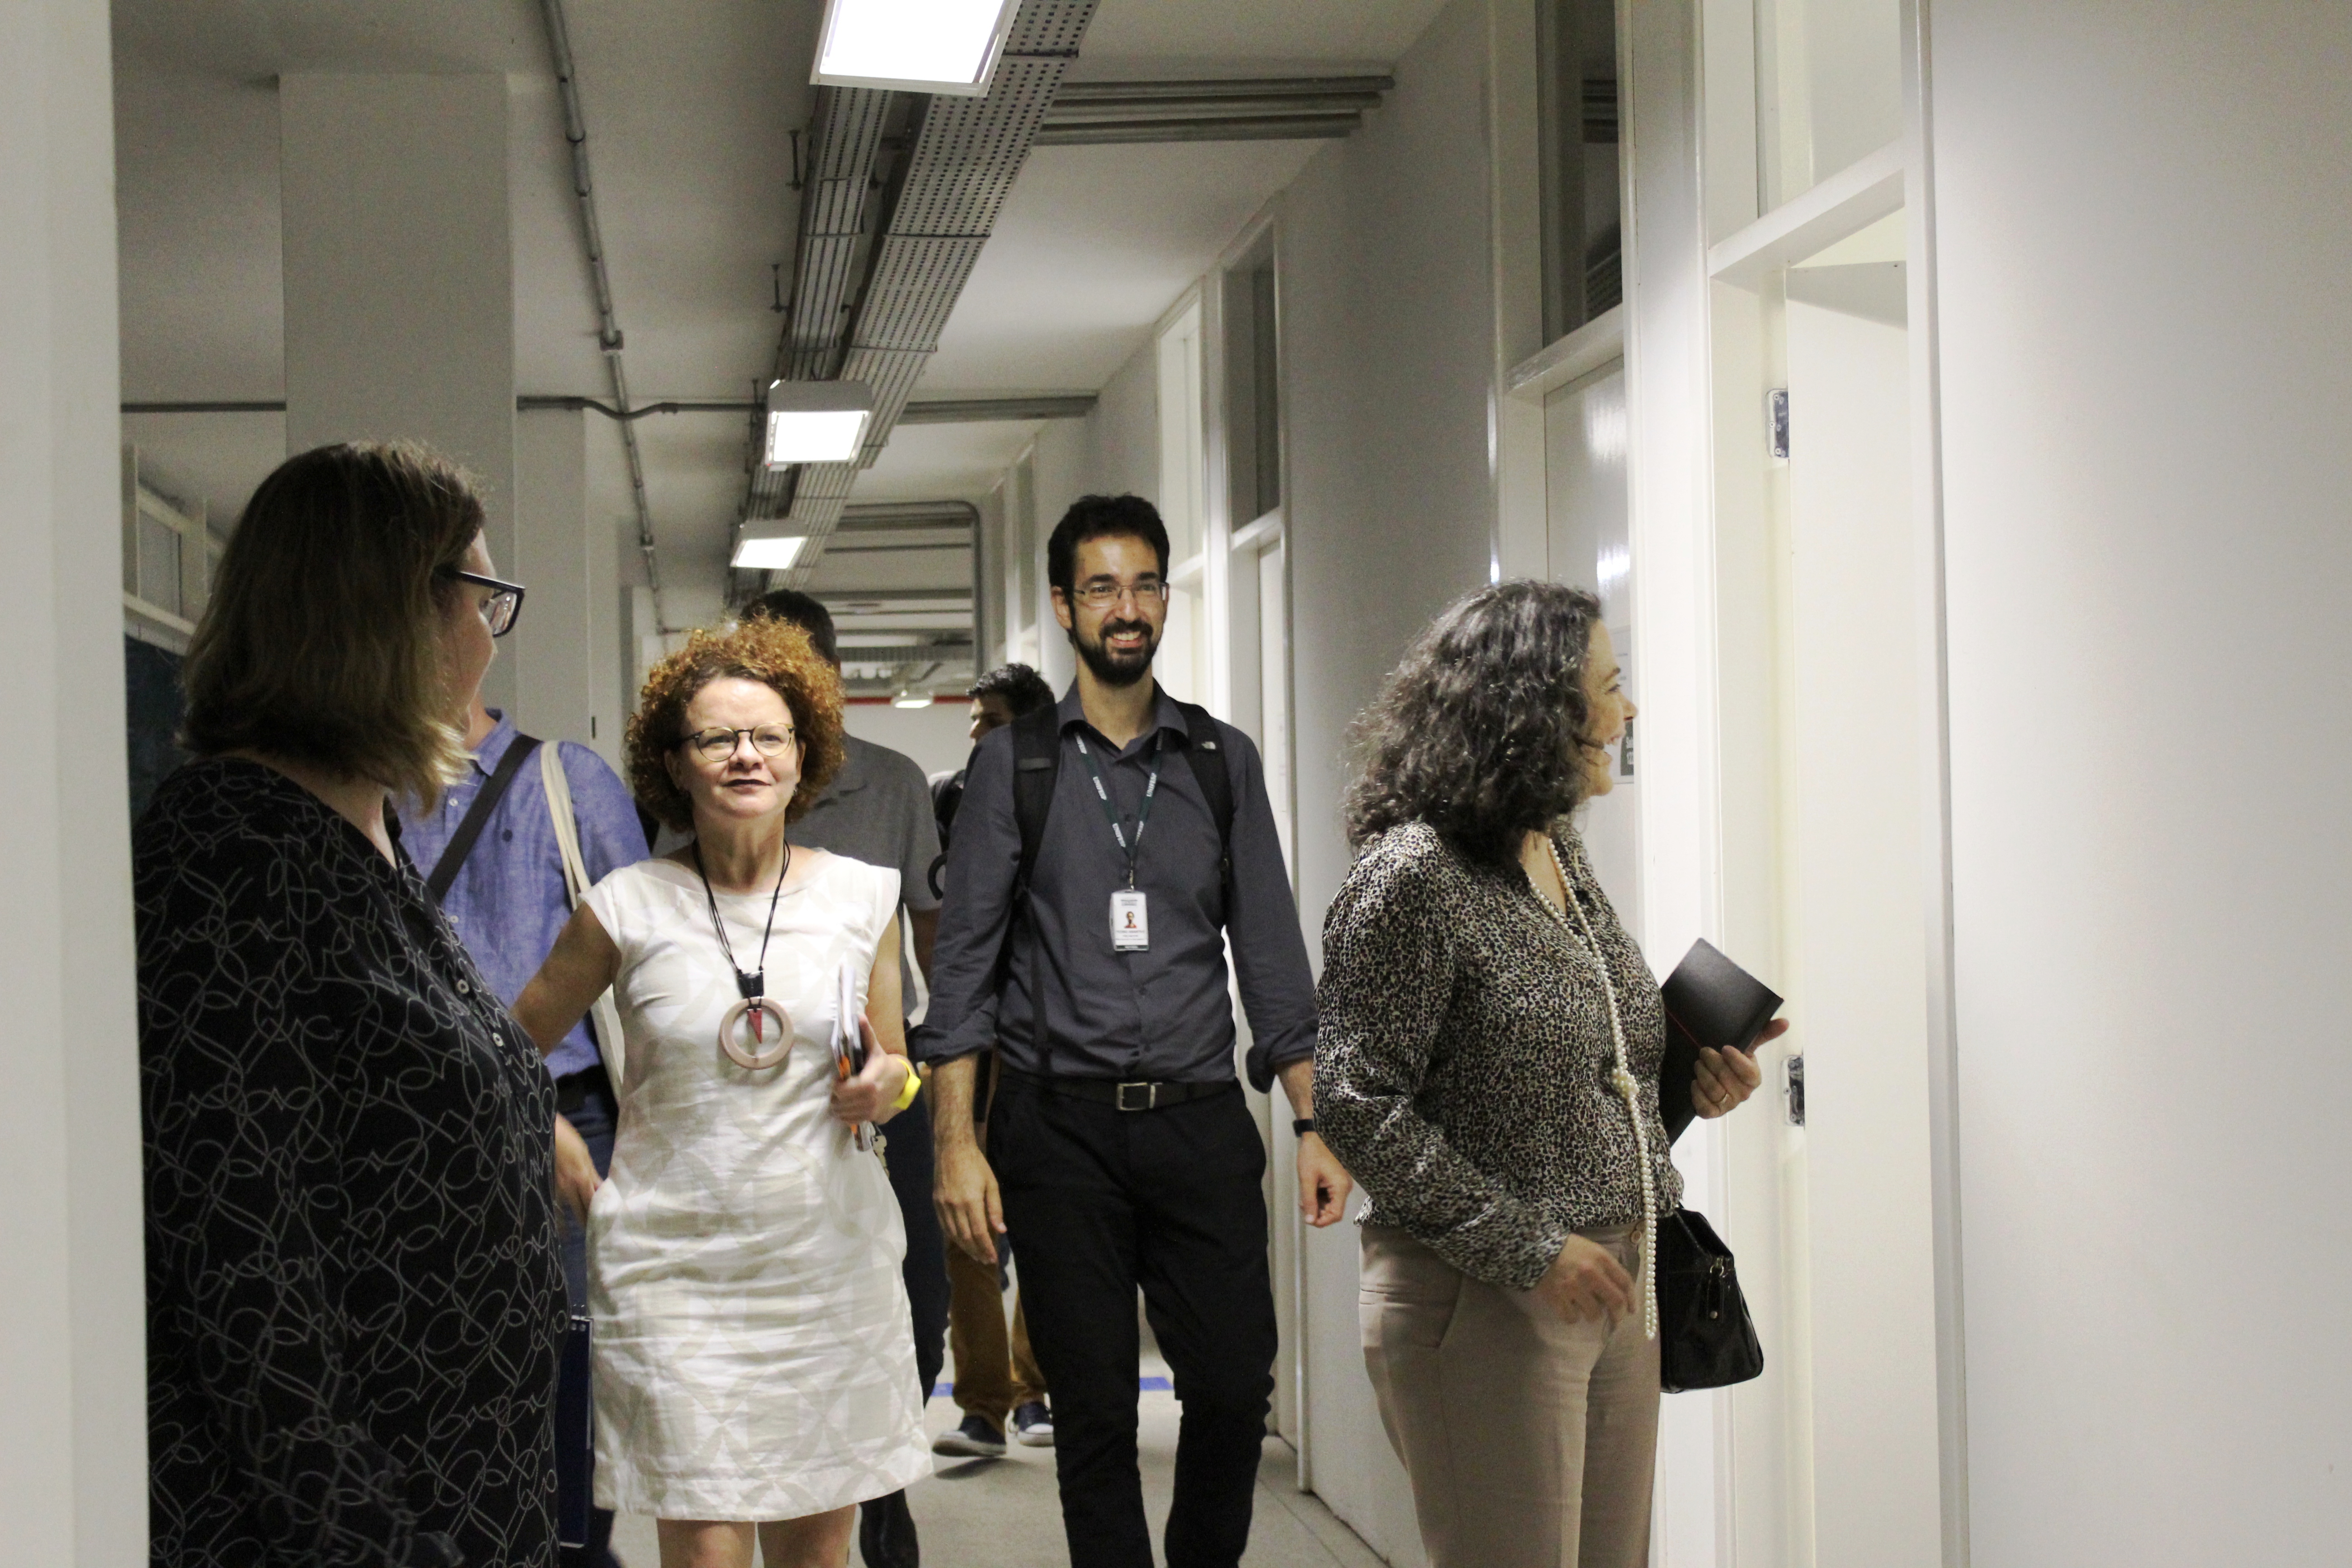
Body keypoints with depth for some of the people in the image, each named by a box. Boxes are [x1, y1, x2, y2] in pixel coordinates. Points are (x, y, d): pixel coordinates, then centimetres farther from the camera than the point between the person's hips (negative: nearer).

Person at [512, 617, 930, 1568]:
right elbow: (513, 1053, 11)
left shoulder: (863, 897, 4)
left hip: (829, 1263, 2)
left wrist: (890, 1086, -7)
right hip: (676, 1268, -2)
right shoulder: (628, 908, -1)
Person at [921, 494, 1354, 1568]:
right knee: (1095, 1411, 3)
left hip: (1201, 1118, 2)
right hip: (1061, 1126, -2)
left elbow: (1271, 952, 10)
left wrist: (1312, 1123, 2)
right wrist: (956, 1144, -7)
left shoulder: (1223, 762, 10)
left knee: (1236, 1389, -2)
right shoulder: (1015, 764, 3)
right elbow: (963, 964, 1)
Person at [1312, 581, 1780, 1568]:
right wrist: (1529, 1251, -17)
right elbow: (1358, 1108, -16)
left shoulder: (1561, 857, 13)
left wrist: (1685, 1078, 3)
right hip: (1484, 1305, -8)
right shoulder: (1412, 876, -13)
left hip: (1617, 1293, 8)